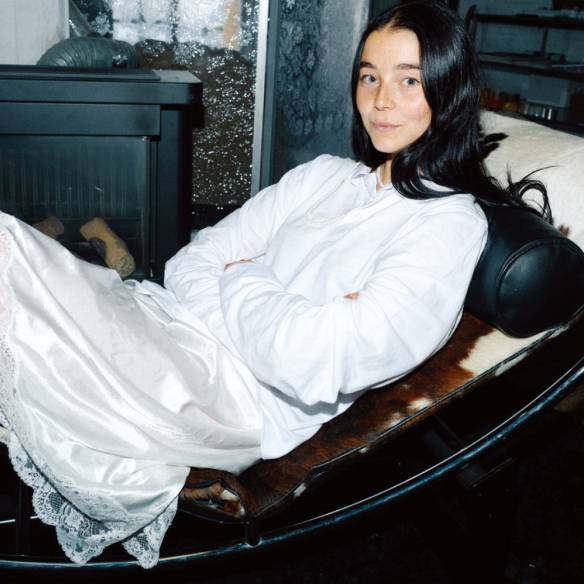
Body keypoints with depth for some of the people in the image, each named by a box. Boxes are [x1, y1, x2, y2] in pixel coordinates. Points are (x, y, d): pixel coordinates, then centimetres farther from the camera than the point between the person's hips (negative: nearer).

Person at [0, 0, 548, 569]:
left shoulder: (452, 222, -5)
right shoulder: (322, 175, 16)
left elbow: (323, 362, -19)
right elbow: (190, 262, 9)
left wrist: (242, 280, -2)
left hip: (244, 400, -6)